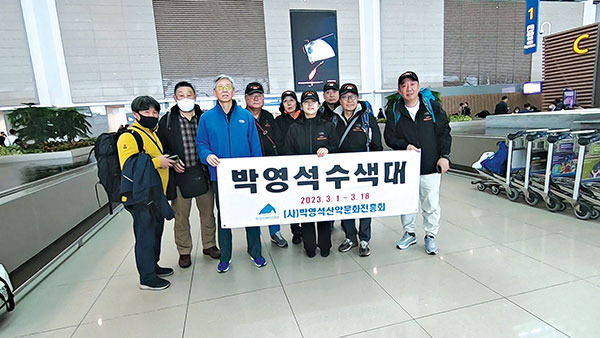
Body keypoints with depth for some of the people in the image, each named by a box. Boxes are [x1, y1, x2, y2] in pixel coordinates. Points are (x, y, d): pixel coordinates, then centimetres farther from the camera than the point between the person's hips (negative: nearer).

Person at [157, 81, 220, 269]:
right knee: (180, 216, 8)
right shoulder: (167, 120, 2)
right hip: (180, 174, -1)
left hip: (203, 173, 1)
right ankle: (184, 252, 25)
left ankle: (209, 245, 30)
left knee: (207, 212, 12)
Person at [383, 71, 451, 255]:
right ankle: (409, 233, 30)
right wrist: (405, 146, -15)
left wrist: (444, 155, -6)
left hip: (430, 166, -1)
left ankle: (431, 236, 25)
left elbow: (444, 132, 2)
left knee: (431, 204, 6)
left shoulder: (433, 107, 2)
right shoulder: (395, 112, 4)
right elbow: (389, 136, 1)